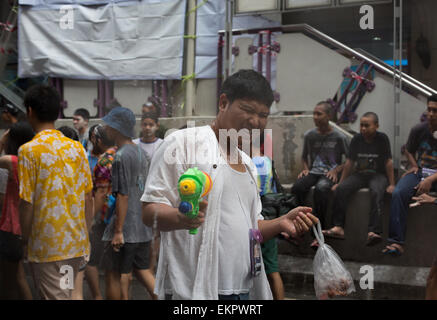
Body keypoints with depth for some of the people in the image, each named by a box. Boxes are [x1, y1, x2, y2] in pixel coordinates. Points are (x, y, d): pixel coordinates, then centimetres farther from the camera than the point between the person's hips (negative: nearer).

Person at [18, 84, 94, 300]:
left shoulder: (29, 150, -11)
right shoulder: (77, 148, 3)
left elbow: (26, 202, -13)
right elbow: (88, 198, 6)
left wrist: (26, 240, 0)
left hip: (47, 245, -5)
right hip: (77, 243, 5)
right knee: (64, 294, 20)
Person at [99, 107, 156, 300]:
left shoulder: (121, 156, -16)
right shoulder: (141, 153, 11)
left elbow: (123, 196, -19)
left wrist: (118, 231, -17)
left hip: (126, 228, -8)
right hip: (143, 227, 9)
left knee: (114, 275, 3)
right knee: (142, 270, 17)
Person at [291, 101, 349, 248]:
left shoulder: (339, 137, -1)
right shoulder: (309, 135, 10)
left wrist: (336, 170, -9)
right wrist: (306, 169, 7)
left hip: (330, 174, -4)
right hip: (313, 172, 4)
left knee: (321, 189, -37)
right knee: (297, 187, -28)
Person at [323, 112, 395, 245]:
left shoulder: (382, 138, -5)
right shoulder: (357, 139, 4)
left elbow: (388, 162, -4)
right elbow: (350, 162, 9)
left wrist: (391, 184, -7)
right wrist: (340, 182, 7)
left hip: (378, 175, -4)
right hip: (359, 174, 4)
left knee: (376, 192, -36)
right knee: (340, 189, -24)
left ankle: (374, 232, -47)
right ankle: (338, 227, -27)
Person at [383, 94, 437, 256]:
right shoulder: (418, 130, 3)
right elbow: (409, 151, 24)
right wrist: (414, 166, 7)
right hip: (420, 172, 3)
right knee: (398, 193, -28)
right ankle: (396, 241, -31)